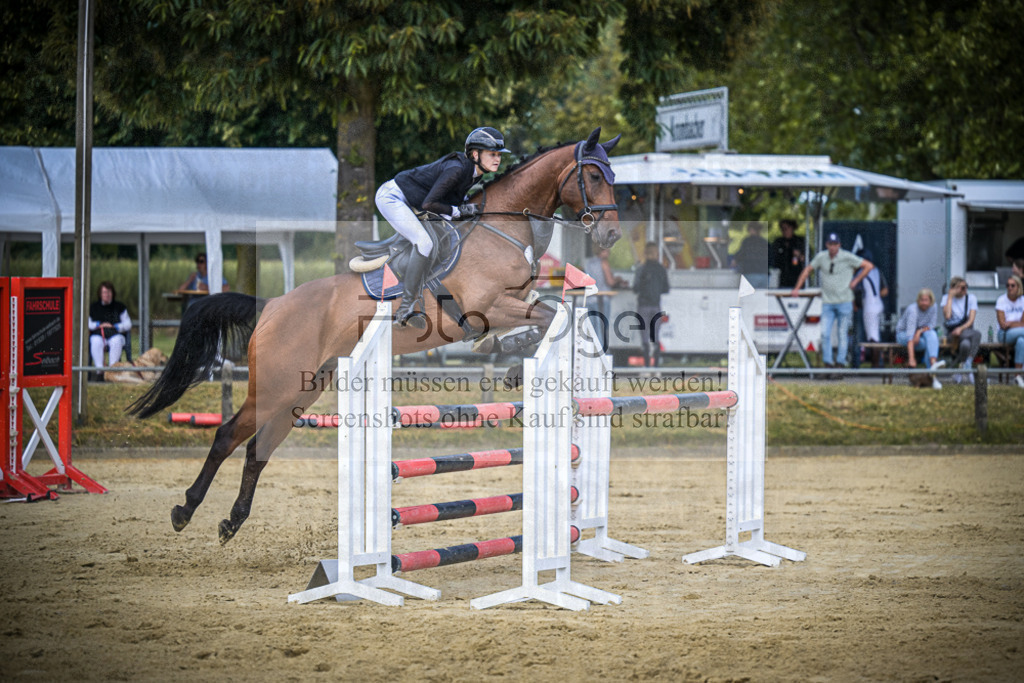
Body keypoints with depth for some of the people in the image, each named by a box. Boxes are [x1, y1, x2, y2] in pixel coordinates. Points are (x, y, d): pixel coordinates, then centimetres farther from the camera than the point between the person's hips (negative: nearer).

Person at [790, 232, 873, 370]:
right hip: (827, 302, 3)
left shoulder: (847, 257, -4)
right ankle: (827, 362, -2)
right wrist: (796, 289, 14)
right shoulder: (821, 257, 5)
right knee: (825, 333, -7)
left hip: (844, 301, -2)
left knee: (843, 333, 0)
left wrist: (855, 281, -3)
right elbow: (807, 270, 18)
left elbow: (869, 266, 0)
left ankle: (841, 361, 6)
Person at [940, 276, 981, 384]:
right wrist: (950, 296, -8)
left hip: (967, 330, 2)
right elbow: (947, 316, -14)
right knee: (977, 334, -33)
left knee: (965, 344, -38)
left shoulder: (971, 298, 9)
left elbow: (971, 320, -3)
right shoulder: (946, 298, 5)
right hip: (952, 333, -2)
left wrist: (961, 329, -21)